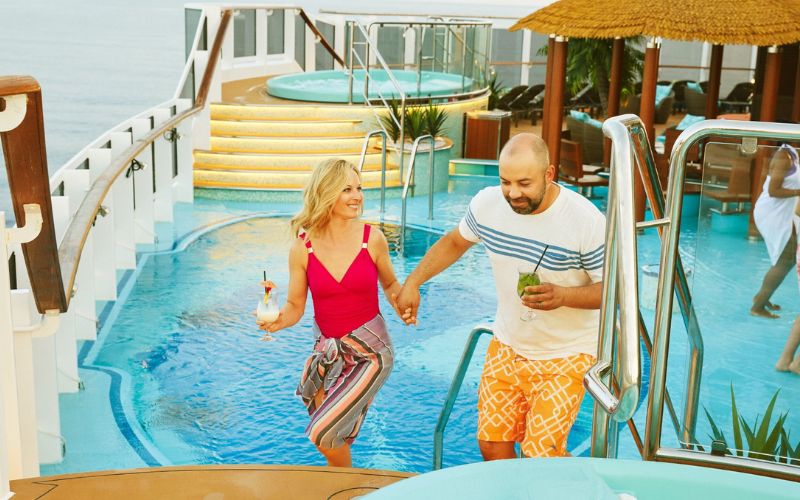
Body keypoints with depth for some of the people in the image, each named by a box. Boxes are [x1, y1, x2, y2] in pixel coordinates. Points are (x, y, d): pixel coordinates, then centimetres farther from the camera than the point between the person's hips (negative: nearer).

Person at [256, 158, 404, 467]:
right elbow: (295, 306, -3)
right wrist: (277, 321, -24)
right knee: (336, 438, 18)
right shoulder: (303, 248, -8)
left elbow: (390, 284, 8)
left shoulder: (372, 239, -10)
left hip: (370, 351, -3)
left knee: (322, 433, -10)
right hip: (327, 350, 3)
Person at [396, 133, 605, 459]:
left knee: (540, 457, -9)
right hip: (507, 345, 4)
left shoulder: (586, 221, -23)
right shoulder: (487, 204, -10)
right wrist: (413, 282, 4)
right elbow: (454, 242, 11)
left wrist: (562, 295, -32)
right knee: (492, 447, 6)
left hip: (565, 355, -4)